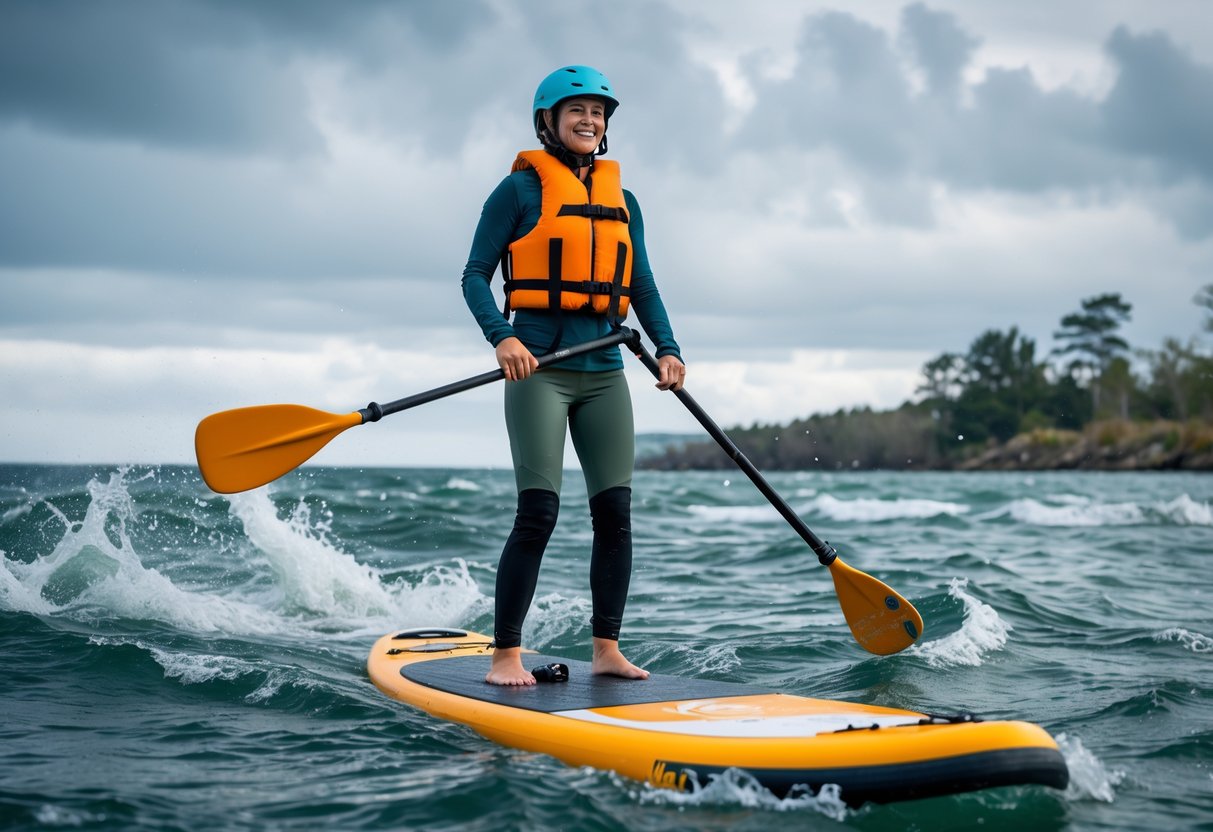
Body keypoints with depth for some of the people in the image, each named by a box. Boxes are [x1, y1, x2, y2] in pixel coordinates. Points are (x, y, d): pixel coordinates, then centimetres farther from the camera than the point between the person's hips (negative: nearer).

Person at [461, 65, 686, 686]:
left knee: (615, 513, 3)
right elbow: (475, 277, -3)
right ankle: (505, 656, -2)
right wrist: (502, 337, -20)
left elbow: (641, 287, 19)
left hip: (603, 371, 6)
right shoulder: (521, 189, 0)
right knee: (538, 514, -10)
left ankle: (607, 649, 13)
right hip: (540, 367, -5)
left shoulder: (621, 199, 16)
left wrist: (667, 349, 3)